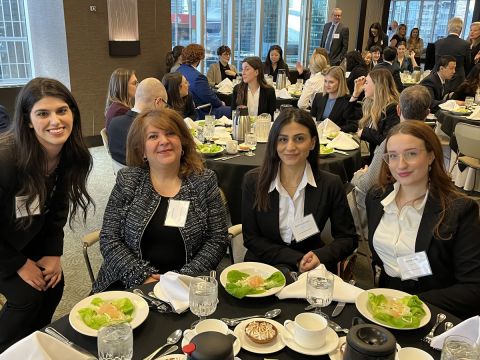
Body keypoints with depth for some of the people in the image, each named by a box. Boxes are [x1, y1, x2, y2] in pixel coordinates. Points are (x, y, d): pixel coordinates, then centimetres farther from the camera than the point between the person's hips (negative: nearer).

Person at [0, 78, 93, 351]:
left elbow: (58, 206, 0)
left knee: (53, 286, 3)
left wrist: (54, 253, -6)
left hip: (29, 236, 6)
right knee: (26, 295, -13)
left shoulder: (70, 156, -15)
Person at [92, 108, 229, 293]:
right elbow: (109, 239, 0)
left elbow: (217, 240, -1)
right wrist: (142, 277, -11)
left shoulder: (204, 181, 1)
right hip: (128, 283, 1)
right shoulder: (127, 181, 2)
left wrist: (184, 277, -12)